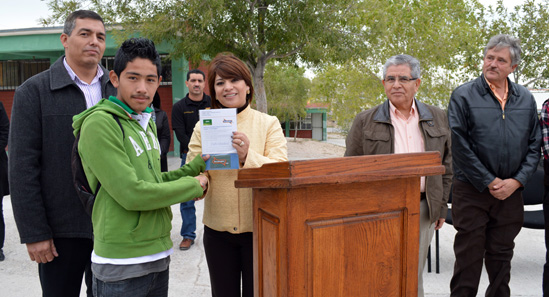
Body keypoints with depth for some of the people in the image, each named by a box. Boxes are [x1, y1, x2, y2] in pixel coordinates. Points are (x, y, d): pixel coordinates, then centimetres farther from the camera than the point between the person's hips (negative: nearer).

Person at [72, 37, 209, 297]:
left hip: (159, 254, 8)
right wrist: (193, 186, -11)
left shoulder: (146, 122, 10)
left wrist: (197, 165, 4)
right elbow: (132, 194, -21)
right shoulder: (99, 124, -16)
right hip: (122, 265, -7)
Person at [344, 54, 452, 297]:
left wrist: (442, 206, 8)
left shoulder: (438, 118, 9)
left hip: (423, 209, 2)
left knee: (414, 277, 11)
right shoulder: (365, 121, 1)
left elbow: (446, 165, 12)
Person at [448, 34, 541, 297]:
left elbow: (534, 145, 9)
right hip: (472, 192, -4)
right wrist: (489, 182, -12)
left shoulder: (526, 99, 9)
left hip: (510, 193, 4)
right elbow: (459, 146, -11)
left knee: (501, 257, 15)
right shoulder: (463, 95, -4)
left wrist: (516, 181, -5)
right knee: (468, 258, 4)